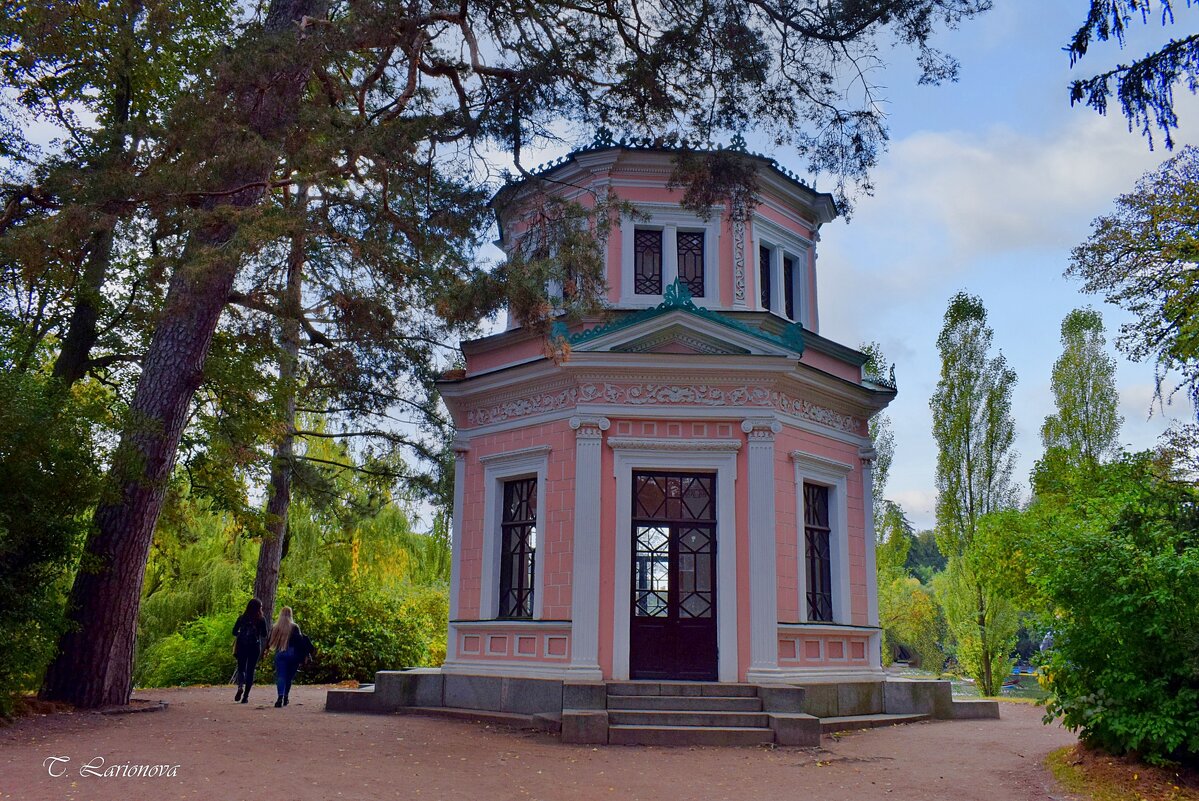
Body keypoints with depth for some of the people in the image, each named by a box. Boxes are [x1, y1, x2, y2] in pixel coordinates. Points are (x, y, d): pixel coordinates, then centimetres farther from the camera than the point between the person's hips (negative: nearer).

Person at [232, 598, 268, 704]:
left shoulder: (242, 618, 2)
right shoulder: (261, 619, -3)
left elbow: (234, 632, 2)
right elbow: (264, 635, -3)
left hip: (242, 646, 1)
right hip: (254, 647, -1)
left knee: (241, 668, 11)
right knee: (250, 670, 7)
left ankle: (240, 686, -19)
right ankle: (246, 696, 4)